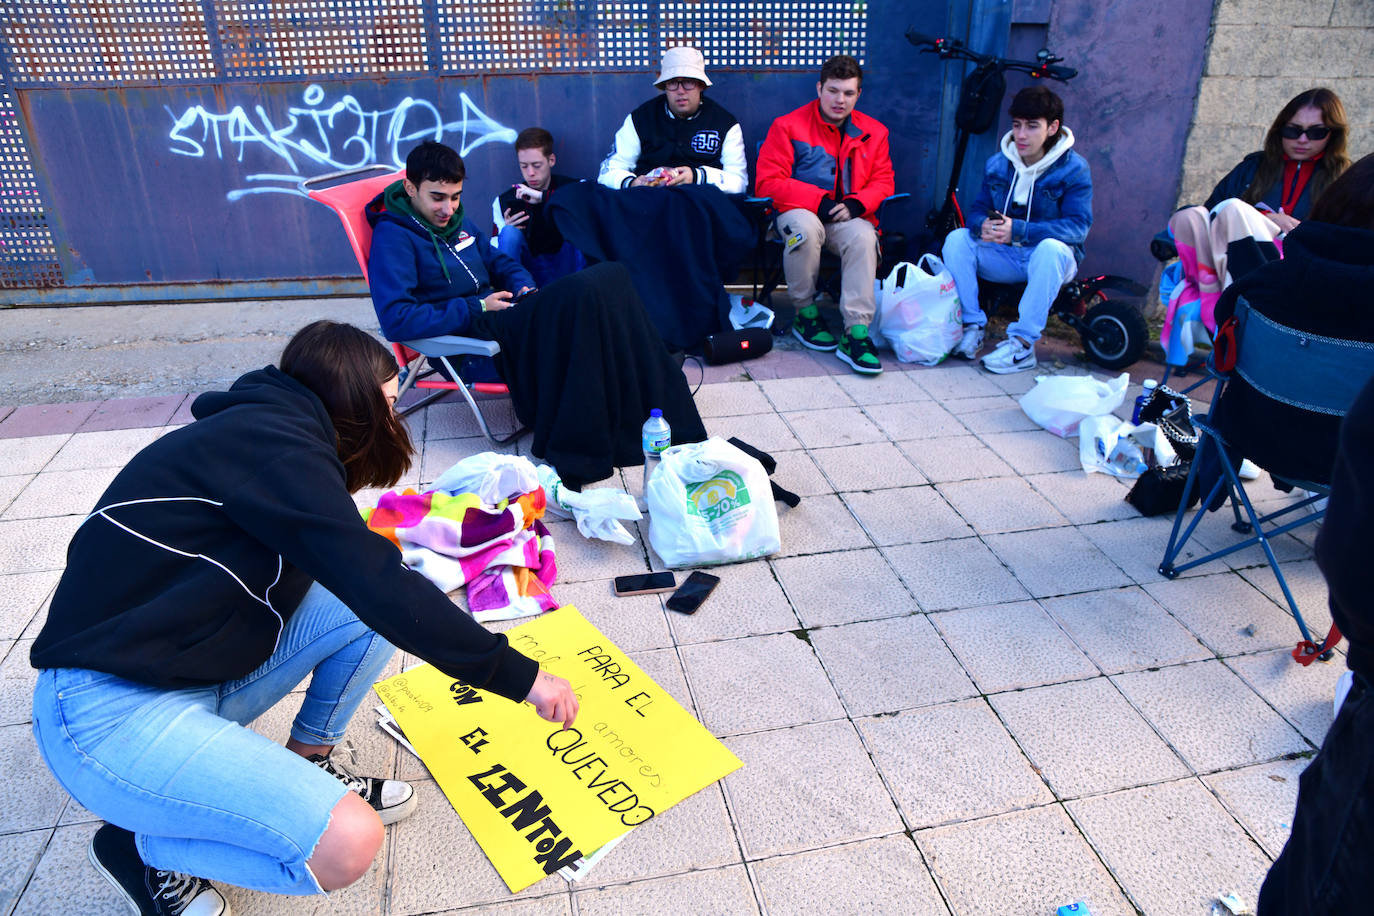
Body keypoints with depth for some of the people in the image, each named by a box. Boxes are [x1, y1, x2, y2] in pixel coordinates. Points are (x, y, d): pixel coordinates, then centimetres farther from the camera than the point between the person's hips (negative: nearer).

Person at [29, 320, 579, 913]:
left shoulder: (259, 430, 11)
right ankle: (142, 848, 3)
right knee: (346, 845, -22)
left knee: (365, 609, -1)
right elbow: (382, 590, -24)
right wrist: (521, 676, -19)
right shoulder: (272, 442, -19)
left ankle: (308, 768, 15)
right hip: (109, 711, -10)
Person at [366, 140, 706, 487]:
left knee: (611, 275, -11)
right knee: (582, 292, -30)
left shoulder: (456, 221, 18)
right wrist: (477, 308, -16)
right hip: (464, 339, -9)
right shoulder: (392, 237, -7)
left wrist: (524, 288, 4)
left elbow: (499, 261, 29)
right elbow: (396, 319, -19)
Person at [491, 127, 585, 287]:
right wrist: (507, 230, -15)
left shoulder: (572, 188, 4)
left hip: (568, 268, -1)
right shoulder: (504, 201, 7)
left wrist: (544, 197, -21)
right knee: (509, 232, -23)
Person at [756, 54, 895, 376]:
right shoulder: (788, 126, -1)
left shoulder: (873, 132, 11)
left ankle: (856, 332, -35)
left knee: (864, 236, -33)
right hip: (800, 211, -2)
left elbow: (883, 181, 10)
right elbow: (768, 182, -9)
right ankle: (805, 313, -17)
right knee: (805, 227, -38)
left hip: (848, 217, 2)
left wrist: (855, 204, -13)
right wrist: (820, 202, -16)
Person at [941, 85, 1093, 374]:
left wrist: (1018, 230, -33)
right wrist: (983, 226, -26)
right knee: (957, 239, -18)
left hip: (1050, 260, -4)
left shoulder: (1074, 169, -10)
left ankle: (1022, 344, -34)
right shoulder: (997, 164, 3)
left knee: (1051, 247, -38)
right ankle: (972, 326, -15)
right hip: (1005, 258, 4)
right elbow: (977, 210, 2)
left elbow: (1078, 226, -20)